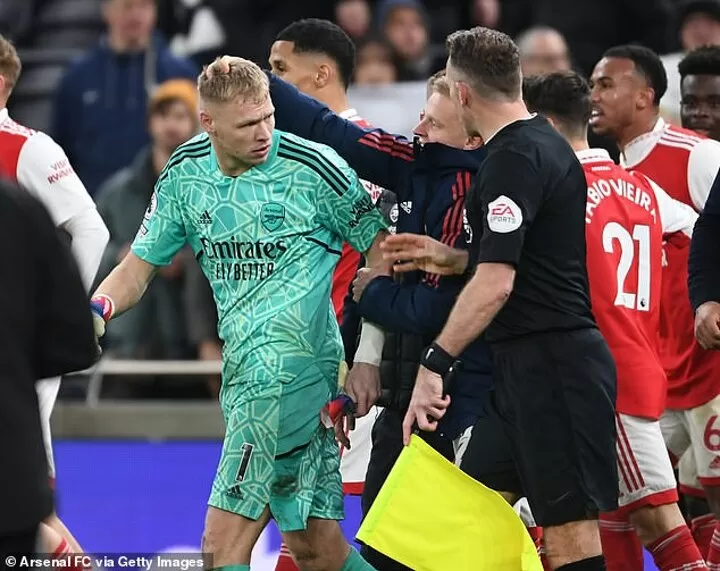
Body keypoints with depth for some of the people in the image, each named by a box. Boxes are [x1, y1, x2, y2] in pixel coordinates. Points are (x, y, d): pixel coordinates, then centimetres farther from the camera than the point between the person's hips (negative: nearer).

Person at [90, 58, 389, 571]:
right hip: (245, 370, 6)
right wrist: (98, 309, -7)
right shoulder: (184, 176, 6)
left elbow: (379, 250, -2)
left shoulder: (317, 169, -10)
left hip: (291, 368, -6)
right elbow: (140, 266, 15)